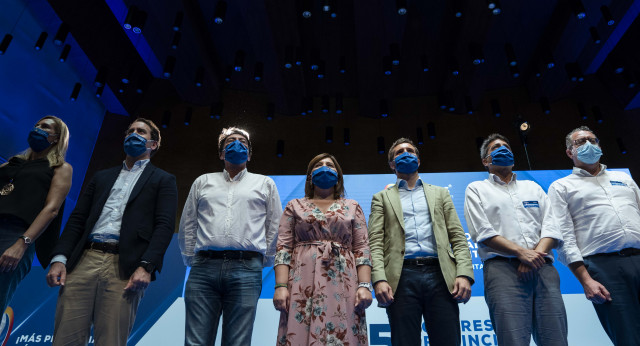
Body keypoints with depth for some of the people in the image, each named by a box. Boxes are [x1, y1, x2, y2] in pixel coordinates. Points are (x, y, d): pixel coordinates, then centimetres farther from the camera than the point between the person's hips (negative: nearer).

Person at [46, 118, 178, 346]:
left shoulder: (163, 180, 10)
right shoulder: (102, 177, 25)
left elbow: (164, 226, -2)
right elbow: (77, 219, 17)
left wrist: (146, 267, -15)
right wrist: (59, 258, 2)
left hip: (124, 268, -4)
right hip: (83, 261, 4)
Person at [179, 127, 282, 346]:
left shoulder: (265, 183, 17)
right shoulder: (203, 182, 21)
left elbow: (275, 228, 14)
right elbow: (187, 225, 19)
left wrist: (264, 261, 9)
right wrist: (190, 258, 12)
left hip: (246, 270, -1)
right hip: (203, 268, 2)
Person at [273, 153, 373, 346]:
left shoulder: (352, 207, 14)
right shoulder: (295, 206, 13)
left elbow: (362, 249, 7)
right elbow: (283, 248, 5)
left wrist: (364, 286, -6)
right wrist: (281, 286, -7)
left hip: (343, 286, 1)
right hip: (303, 286, 0)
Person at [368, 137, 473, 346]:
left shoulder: (440, 193, 22)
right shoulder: (382, 198, 16)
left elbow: (458, 237, 13)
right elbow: (375, 242, 4)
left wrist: (464, 274, -3)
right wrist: (379, 279, -11)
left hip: (440, 275, 2)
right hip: (402, 277, -1)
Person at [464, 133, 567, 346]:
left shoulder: (533, 187, 26)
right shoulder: (476, 189, 14)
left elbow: (551, 227, 13)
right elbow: (483, 233, -1)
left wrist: (536, 254, -7)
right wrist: (521, 252, -13)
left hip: (543, 268, 4)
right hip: (503, 268, -3)